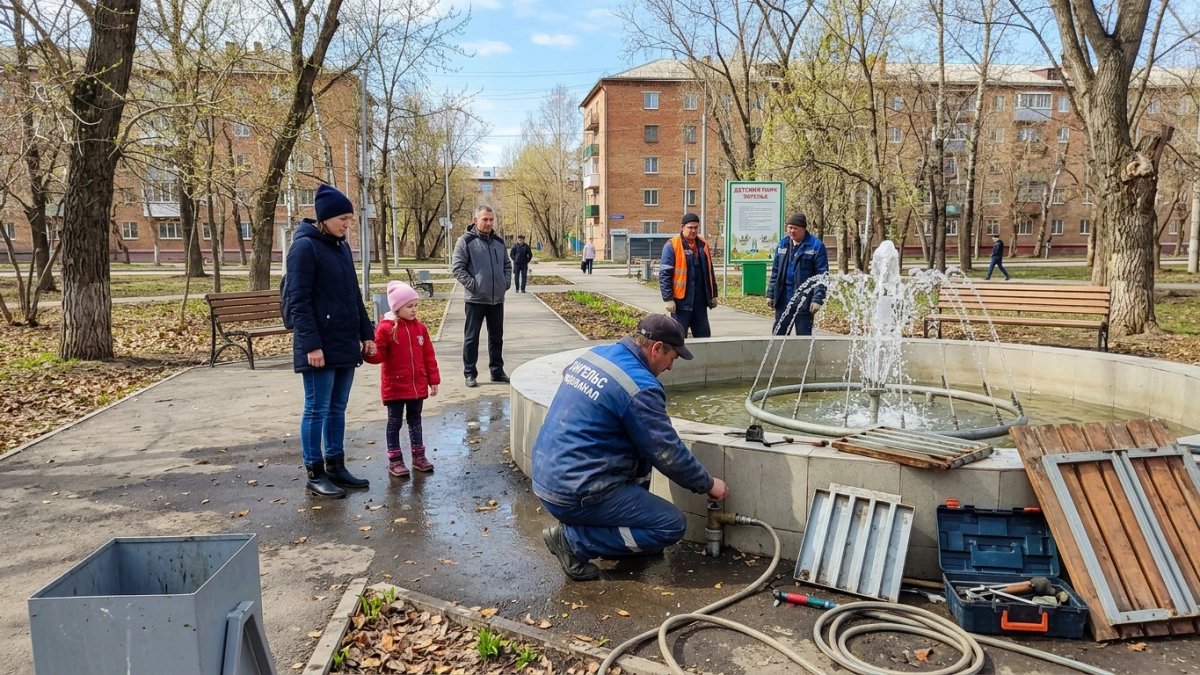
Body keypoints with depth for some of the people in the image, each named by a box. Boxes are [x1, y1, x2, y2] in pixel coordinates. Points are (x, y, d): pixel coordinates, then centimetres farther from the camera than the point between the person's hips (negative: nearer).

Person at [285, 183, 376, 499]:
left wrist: (366, 334, 14)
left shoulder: (341, 246, 13)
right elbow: (299, 300, -15)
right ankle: (315, 474, 11)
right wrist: (311, 344, -19)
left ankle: (336, 467, 23)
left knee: (337, 409, 13)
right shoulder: (305, 246, -11)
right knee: (317, 410, 1)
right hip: (320, 346, -8)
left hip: (345, 343, 8)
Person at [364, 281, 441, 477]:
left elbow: (429, 356, 6)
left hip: (418, 385, 5)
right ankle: (395, 460, 13)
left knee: (415, 420, 16)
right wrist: (371, 353, -35)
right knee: (395, 422, 5)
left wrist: (433, 380, 5)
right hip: (395, 386, -5)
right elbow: (379, 354, -11)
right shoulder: (386, 328, -10)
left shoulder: (419, 327, 4)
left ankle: (418, 456, 25)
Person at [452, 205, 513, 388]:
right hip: (476, 299, -5)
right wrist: (472, 285, -15)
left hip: (497, 299, 5)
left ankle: (497, 371, 23)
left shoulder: (499, 241, 11)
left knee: (497, 337, 13)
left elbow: (507, 265, 20)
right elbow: (457, 267, -9)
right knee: (471, 337, 2)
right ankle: (470, 373, 9)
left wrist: (506, 282, 4)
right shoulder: (466, 241, -6)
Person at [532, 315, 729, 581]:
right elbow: (669, 454, -11)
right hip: (576, 493, -9)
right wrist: (708, 484, 6)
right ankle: (573, 539, -2)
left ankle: (630, 516, 24)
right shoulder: (640, 386, -18)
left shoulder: (595, 354, 6)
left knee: (640, 447, 20)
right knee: (672, 525, 0)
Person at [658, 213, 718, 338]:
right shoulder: (672, 245, -9)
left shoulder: (703, 244, 10)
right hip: (681, 301, -6)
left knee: (704, 335, 10)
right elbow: (664, 274, -12)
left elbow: (709, 271, 18)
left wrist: (713, 294, 16)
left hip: (700, 300, 6)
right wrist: (668, 298, -17)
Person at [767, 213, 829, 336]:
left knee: (803, 335, 4)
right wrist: (770, 293, 10)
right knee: (779, 333, 10)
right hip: (783, 298, 5)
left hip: (804, 300, -5)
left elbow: (822, 274, -11)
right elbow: (775, 271, 14)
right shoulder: (782, 244, 9)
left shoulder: (816, 246, -8)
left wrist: (818, 299, -17)